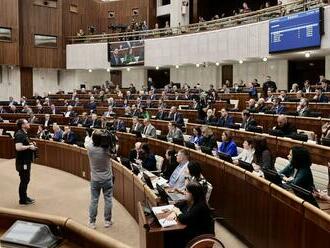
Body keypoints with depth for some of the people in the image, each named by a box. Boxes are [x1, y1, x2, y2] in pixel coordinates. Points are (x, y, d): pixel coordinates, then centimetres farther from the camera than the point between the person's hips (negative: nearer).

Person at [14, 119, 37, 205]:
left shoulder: (24, 134, 13)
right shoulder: (19, 134, -19)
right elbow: (18, 147, -30)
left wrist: (31, 144, 8)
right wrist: (29, 147, -19)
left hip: (26, 160, 10)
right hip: (22, 161, -10)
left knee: (26, 180, 18)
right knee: (24, 180, -1)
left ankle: (25, 197, 30)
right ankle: (23, 200, 10)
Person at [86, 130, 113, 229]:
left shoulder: (89, 148, -18)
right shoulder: (107, 148, -22)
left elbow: (92, 142, 4)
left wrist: (95, 138, -7)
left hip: (95, 179, 1)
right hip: (107, 179, -1)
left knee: (94, 200, 11)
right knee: (108, 199, 12)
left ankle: (92, 222, 20)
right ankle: (107, 221, 22)